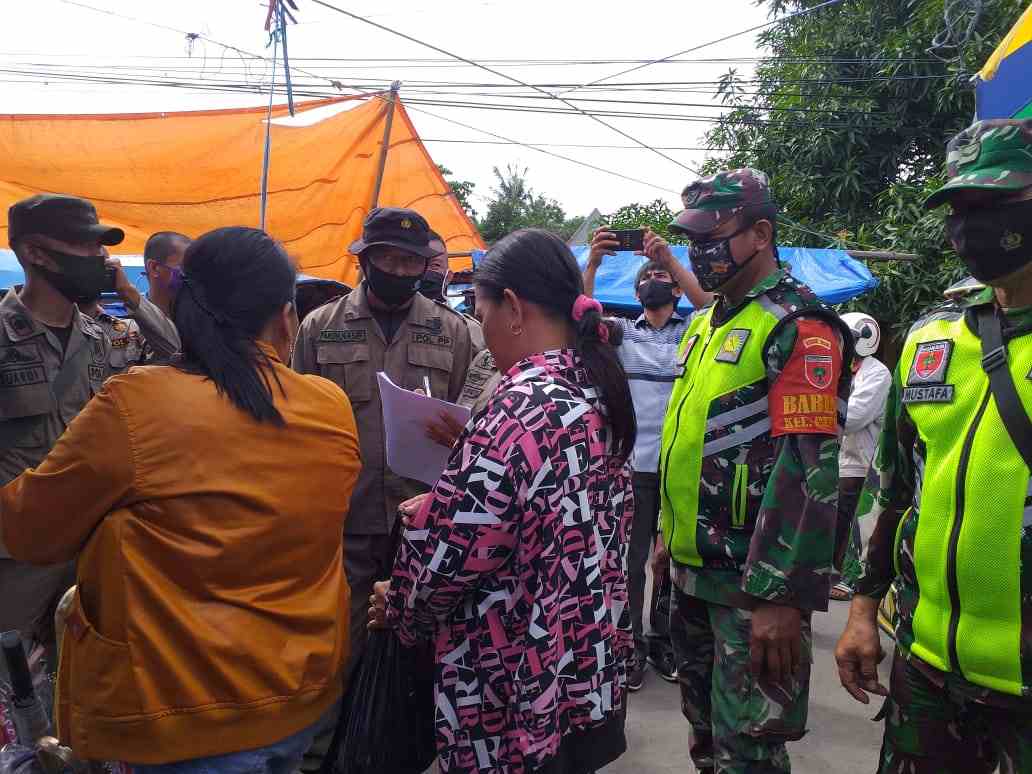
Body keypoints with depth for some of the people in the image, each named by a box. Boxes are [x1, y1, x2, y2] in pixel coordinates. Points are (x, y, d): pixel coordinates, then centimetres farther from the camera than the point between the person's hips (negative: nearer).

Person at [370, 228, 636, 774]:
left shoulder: (520, 407, -25)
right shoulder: (596, 387, 4)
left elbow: (454, 547, -23)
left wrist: (398, 604, -2)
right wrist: (441, 502, 13)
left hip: (518, 688, -8)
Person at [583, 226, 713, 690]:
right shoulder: (621, 332, 11)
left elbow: (710, 306, -11)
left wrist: (670, 259, -22)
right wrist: (593, 261, -21)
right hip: (631, 463, 0)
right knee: (630, 560, 3)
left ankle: (664, 641, 24)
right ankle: (631, 646, 14)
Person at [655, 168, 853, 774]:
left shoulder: (799, 327, -16)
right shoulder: (707, 323, 13)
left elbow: (809, 470, -24)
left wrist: (784, 598, -26)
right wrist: (670, 533, 22)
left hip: (754, 583, -9)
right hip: (694, 569, 9)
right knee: (705, 725, 23)